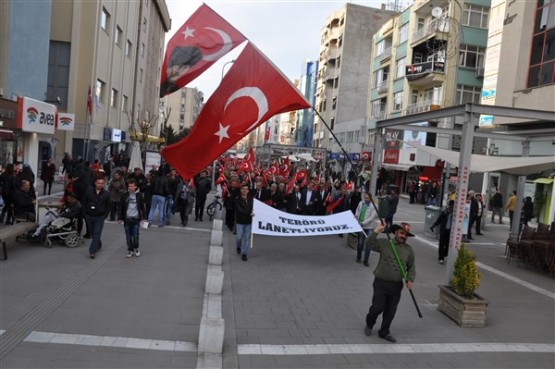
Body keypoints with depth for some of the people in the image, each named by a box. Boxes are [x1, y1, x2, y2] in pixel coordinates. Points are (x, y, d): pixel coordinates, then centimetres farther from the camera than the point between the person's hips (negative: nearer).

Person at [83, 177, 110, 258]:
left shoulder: (106, 194, -4)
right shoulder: (89, 191, -2)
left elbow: (108, 206, 3)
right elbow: (84, 203, 6)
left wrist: (105, 216, -4)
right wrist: (85, 214, 2)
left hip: (100, 217, -2)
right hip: (89, 217, 2)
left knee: (97, 234, -9)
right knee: (92, 233, 14)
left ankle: (92, 251, -9)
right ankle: (98, 245, 36)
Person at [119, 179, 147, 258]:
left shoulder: (139, 195, 2)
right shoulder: (125, 195, 2)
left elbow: (143, 207, 7)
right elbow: (120, 207, 5)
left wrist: (144, 217, 4)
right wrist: (120, 218, 1)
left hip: (136, 219, -1)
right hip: (127, 219, 1)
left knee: (135, 235, -1)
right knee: (128, 236, 5)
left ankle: (136, 248, 20)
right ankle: (130, 250, 17)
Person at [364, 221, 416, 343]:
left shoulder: (409, 249, 6)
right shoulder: (384, 243, -3)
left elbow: (411, 267, 11)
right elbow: (369, 243, -14)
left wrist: (410, 279, -4)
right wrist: (376, 231, -23)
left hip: (397, 285, 3)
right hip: (381, 283, -3)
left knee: (390, 311, 10)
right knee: (378, 307, -2)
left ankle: (384, 332, 29)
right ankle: (369, 324, 29)